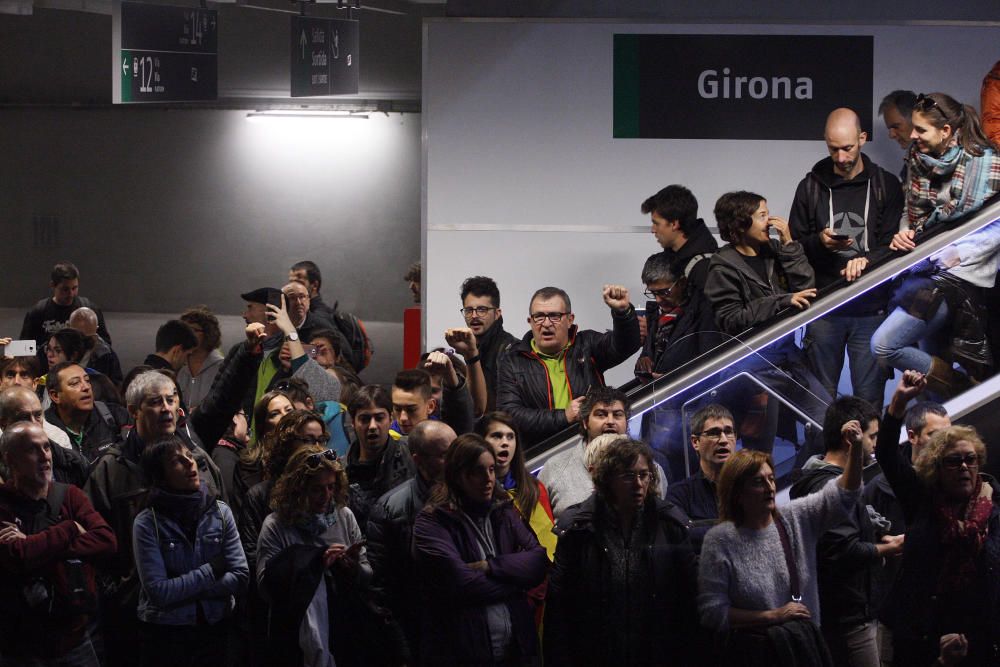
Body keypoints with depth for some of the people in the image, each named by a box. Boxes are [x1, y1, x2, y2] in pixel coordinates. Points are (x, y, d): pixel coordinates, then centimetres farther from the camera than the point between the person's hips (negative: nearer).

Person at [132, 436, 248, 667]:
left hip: (215, 630, 3)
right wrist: (211, 571, -12)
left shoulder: (221, 512, -2)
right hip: (165, 633, -3)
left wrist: (184, 589, -14)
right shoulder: (147, 523, -12)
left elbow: (239, 578, -7)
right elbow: (159, 592, -18)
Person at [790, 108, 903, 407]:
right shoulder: (811, 186, 9)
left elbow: (894, 246, -2)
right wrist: (819, 241, -10)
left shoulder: (886, 186, 4)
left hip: (871, 308, -2)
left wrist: (867, 260, -22)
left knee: (869, 399, -1)